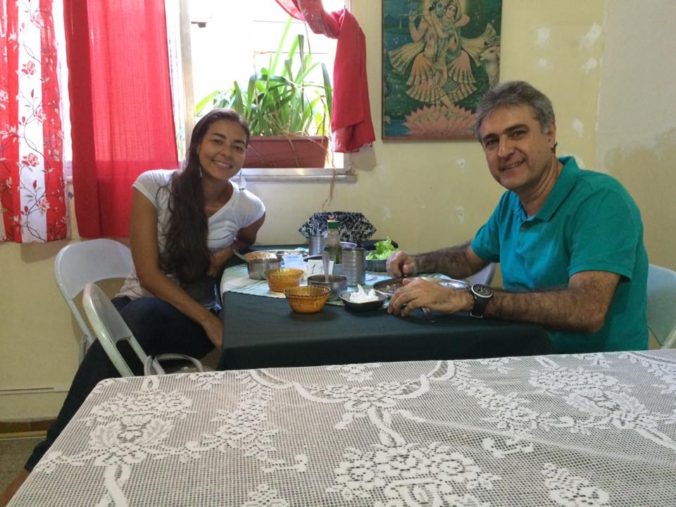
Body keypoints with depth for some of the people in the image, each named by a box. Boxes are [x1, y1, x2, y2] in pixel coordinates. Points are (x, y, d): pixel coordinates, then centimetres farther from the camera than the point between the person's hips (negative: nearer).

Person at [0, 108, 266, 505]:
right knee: (135, 319, -39)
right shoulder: (153, 186, -8)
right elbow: (148, 274, -12)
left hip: (195, 320, 1)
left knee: (138, 323, -36)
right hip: (140, 307, 0)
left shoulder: (249, 208, -4)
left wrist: (227, 252, -3)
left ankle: (45, 463, -30)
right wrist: (207, 319, -22)